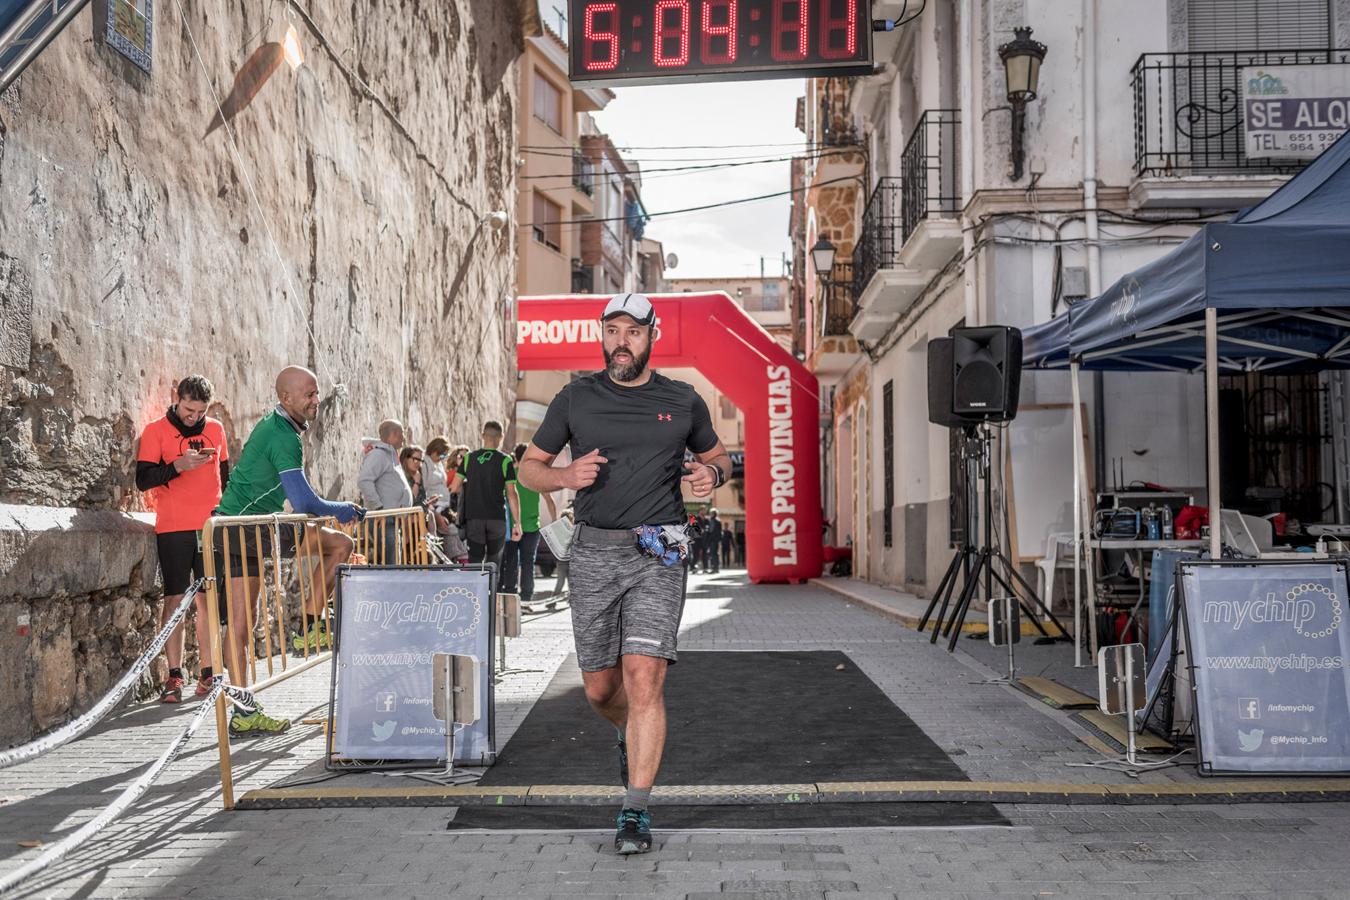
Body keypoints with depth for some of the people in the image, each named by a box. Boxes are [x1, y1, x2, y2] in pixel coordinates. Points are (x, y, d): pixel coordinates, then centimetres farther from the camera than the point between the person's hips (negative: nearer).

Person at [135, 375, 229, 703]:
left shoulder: (215, 428, 11)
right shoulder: (156, 431, 0)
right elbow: (143, 479, -5)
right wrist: (178, 466, -19)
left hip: (211, 526, 3)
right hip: (173, 528, -3)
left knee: (208, 600, 4)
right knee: (175, 599, -2)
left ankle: (207, 673, 10)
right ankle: (174, 676, 4)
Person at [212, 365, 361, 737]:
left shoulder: (271, 425, 16)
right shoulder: (284, 437, -17)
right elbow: (305, 503, -21)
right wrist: (346, 510, -5)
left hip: (234, 530, 10)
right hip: (249, 528, -10)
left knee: (240, 623, 7)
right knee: (340, 543, -5)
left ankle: (243, 714, 8)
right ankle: (310, 628, 2)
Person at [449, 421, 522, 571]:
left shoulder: (468, 458, 4)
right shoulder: (505, 461, -3)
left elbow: (454, 488, 3)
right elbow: (511, 494, -6)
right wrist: (517, 523, -2)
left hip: (473, 517, 1)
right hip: (497, 518, -1)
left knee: (475, 559, 6)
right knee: (494, 561, 13)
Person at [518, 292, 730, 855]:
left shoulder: (683, 402, 5)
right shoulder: (575, 399, 6)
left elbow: (716, 453, 21)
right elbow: (529, 466, 12)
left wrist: (711, 474, -3)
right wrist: (566, 476, -10)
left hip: (658, 554, -2)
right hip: (594, 551, 2)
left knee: (644, 678, -14)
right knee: (600, 689, 10)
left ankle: (636, 810, -4)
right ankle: (628, 734, 45)